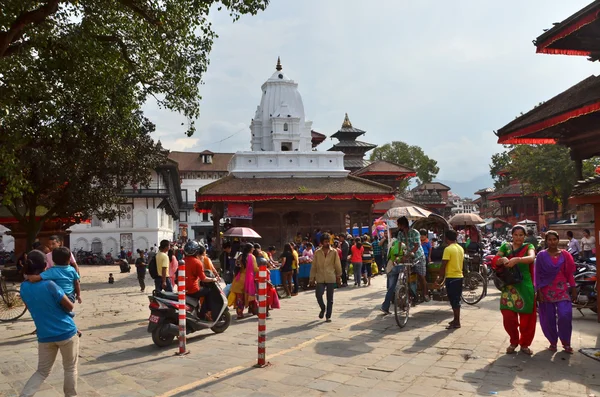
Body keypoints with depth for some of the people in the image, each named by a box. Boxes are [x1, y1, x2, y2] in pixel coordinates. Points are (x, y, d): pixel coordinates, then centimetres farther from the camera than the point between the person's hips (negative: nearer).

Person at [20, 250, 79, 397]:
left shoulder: (24, 287, -2)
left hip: (45, 336, 5)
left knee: (42, 371, 18)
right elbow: (69, 306, -10)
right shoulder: (49, 285, -19)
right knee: (70, 368, 14)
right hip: (66, 332, -4)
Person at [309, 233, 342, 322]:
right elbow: (313, 266, 5)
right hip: (320, 278, 1)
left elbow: (338, 265, 5)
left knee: (330, 298, 5)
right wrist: (312, 278, 3)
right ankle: (323, 309, 20)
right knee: (318, 295, -9)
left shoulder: (334, 252, 0)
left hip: (331, 278, 0)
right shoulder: (317, 252, 3)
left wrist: (339, 277, 6)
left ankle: (328, 316, 16)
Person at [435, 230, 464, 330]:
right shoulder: (461, 248, 9)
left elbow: (443, 265, -16)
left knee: (453, 300, -2)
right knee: (456, 300, 16)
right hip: (459, 276, 8)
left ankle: (457, 322, 1)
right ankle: (456, 319, 25)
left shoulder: (448, 249, -15)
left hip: (451, 277, -8)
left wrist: (439, 278, -8)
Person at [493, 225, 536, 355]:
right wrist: (502, 260, -28)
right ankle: (514, 342, 22)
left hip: (525, 286, -1)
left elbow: (531, 257, -20)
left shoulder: (528, 246, 3)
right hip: (508, 286, 1)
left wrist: (517, 259, -39)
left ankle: (525, 344, 26)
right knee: (508, 316, -3)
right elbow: (495, 260, -4)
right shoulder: (505, 246, 8)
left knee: (527, 317, 5)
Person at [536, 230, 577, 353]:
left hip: (562, 289, 0)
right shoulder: (541, 255, 0)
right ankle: (553, 342, 20)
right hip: (546, 291, 0)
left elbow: (570, 273, 8)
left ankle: (566, 343, 5)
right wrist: (539, 291, -5)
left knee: (565, 315, -12)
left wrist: (573, 289, 5)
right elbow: (537, 274, 0)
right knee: (549, 319, 3)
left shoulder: (564, 255, 5)